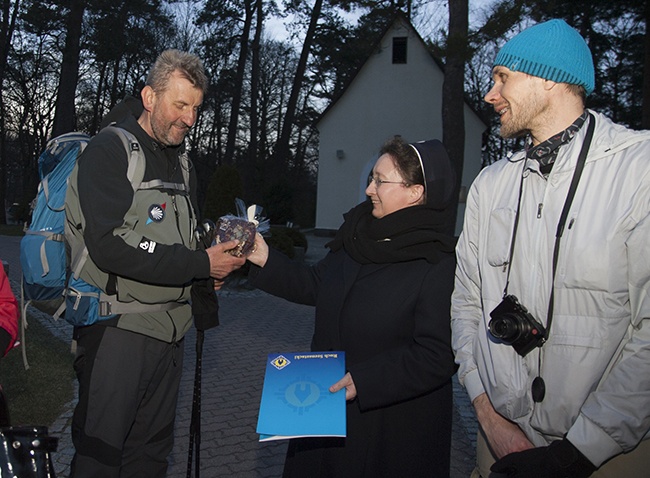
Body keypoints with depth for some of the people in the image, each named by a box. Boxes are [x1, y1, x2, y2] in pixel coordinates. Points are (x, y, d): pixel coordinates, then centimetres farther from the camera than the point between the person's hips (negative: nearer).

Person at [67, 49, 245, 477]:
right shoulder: (109, 151, -9)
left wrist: (222, 257, 1)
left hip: (170, 331, 7)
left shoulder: (182, 164, 15)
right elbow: (109, 245, -21)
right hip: (117, 329, -7)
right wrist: (200, 264, -20)